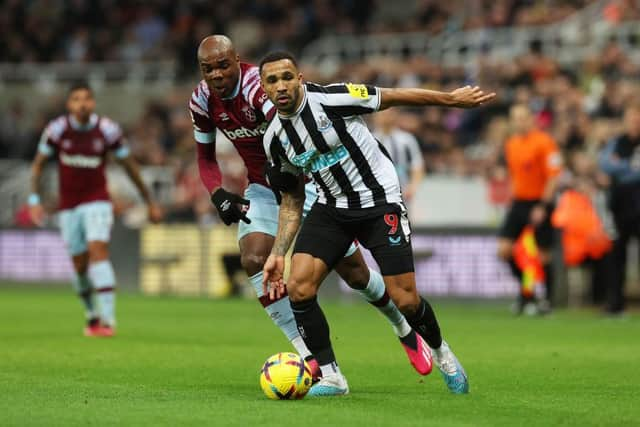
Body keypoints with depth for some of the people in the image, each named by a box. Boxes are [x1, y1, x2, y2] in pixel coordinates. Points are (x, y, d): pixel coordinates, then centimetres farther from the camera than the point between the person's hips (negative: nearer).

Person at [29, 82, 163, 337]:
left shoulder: (107, 130, -10)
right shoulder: (57, 129, -8)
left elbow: (130, 166, 3)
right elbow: (38, 164, 3)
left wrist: (149, 201, 8)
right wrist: (34, 199, -8)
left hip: (97, 202, -2)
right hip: (68, 206, 2)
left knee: (98, 250, -21)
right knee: (80, 266, 4)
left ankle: (108, 320, -25)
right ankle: (92, 316, 28)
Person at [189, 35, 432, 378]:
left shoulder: (258, 85, -28)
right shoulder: (202, 101, -7)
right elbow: (205, 157, 7)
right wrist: (218, 194, -11)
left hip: (304, 178, -5)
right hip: (262, 189, 5)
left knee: (351, 269, -1)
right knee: (253, 260, -19)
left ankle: (405, 330, 29)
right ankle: (309, 358, -13)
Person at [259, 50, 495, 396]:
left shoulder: (330, 99, -19)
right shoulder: (274, 140, -2)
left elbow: (394, 97, -9)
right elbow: (292, 199, 10)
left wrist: (451, 99, -5)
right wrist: (278, 254, 3)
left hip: (380, 202, -4)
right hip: (331, 208, 5)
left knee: (404, 299, -8)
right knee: (298, 287, -15)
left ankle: (440, 353, 25)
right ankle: (330, 377, -2)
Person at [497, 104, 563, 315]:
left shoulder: (544, 142, -11)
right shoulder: (511, 144, 10)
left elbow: (553, 177, -14)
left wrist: (543, 206, -18)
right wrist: (513, 198, 15)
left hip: (539, 203, -6)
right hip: (518, 202, 6)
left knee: (542, 254, 0)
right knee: (504, 249, -4)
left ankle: (544, 300, 11)